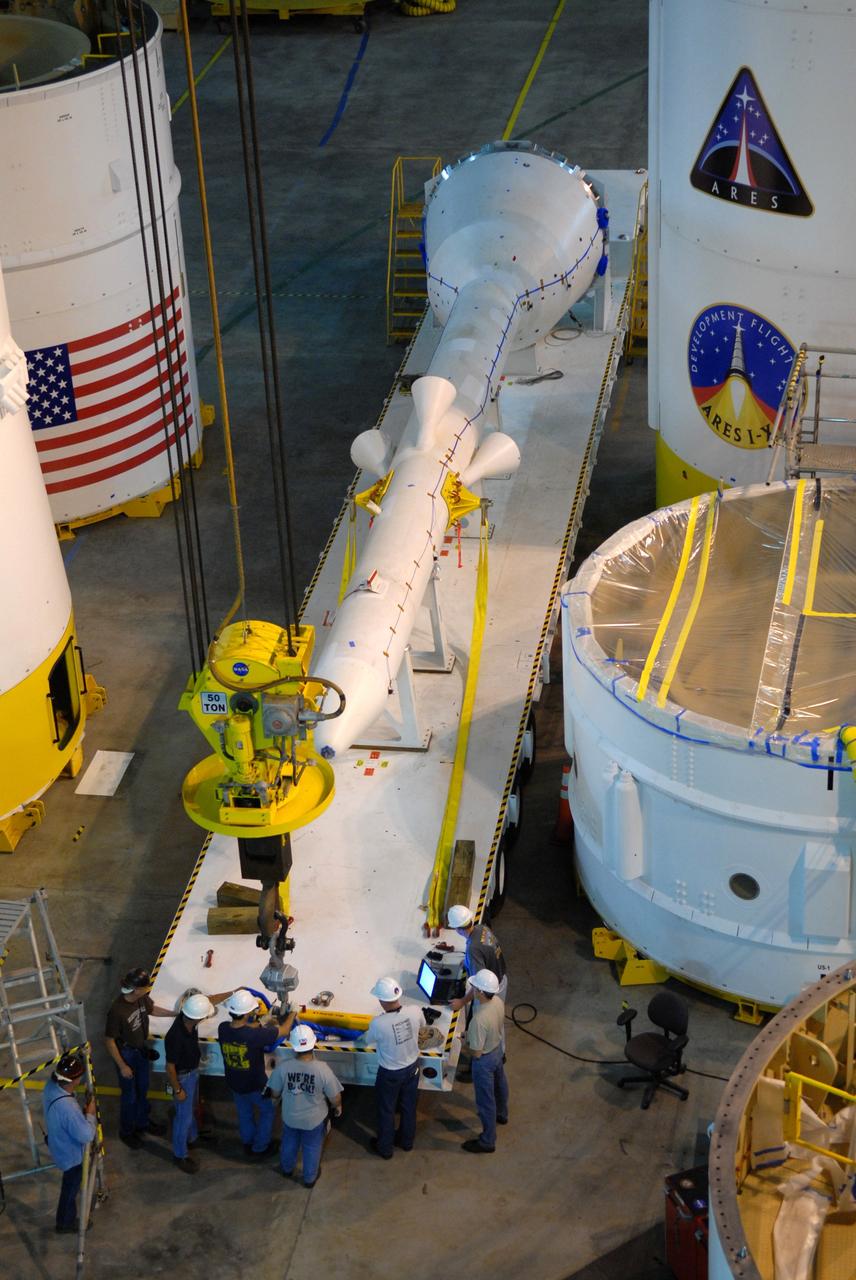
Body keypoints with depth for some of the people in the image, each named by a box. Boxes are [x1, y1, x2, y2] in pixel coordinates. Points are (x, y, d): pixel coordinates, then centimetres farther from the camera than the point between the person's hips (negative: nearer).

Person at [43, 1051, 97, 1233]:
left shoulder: (51, 1085, -21)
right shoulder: (67, 1107, -45)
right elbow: (86, 1135, -35)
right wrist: (90, 1114, -20)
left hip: (59, 1143, 8)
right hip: (71, 1154, -8)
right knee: (70, 1189, 20)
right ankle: (65, 1223, 45)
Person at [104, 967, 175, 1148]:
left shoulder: (142, 998, -15)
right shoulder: (117, 1011, -35)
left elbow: (152, 1010, 10)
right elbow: (109, 1041, -24)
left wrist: (176, 1013, 5)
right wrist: (122, 1066, -17)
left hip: (141, 1050, 7)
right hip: (126, 1054, -7)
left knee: (142, 1089, 26)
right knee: (129, 1095, 13)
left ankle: (142, 1122, 49)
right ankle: (126, 1131, 36)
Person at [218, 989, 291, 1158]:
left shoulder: (223, 1029, -24)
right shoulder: (254, 1035, -39)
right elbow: (284, 1030, -24)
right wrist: (292, 1013, -7)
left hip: (234, 1082, 5)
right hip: (255, 1085, -5)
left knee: (244, 1113, 30)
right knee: (267, 1111, 25)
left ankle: (248, 1143, 51)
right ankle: (259, 1148, 39)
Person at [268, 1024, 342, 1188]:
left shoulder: (283, 1067, -26)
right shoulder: (322, 1069, -30)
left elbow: (274, 1094, -11)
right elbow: (335, 1097, -18)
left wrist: (277, 1098, 13)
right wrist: (338, 1106, 5)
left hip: (290, 1117, 2)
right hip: (314, 1119, -2)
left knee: (289, 1143, 31)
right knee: (312, 1148, 26)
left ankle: (287, 1169, 56)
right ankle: (310, 1178, 47)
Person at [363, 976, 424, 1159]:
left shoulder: (378, 1023, -34)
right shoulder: (415, 1011, -23)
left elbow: (367, 1040, -11)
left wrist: (361, 1038, 13)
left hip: (390, 1074, -4)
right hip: (412, 1067, 4)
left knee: (386, 1111, 21)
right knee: (409, 1106, 26)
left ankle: (385, 1148, 40)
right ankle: (406, 1141, 48)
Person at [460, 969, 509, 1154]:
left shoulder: (479, 1019, -41)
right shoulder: (498, 1001, -17)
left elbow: (476, 1053, -30)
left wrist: (466, 1041, -11)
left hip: (484, 1060, -8)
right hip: (498, 1049, 8)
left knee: (485, 1101, 11)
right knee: (499, 1085, 33)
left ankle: (487, 1142, 29)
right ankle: (501, 1115, 61)